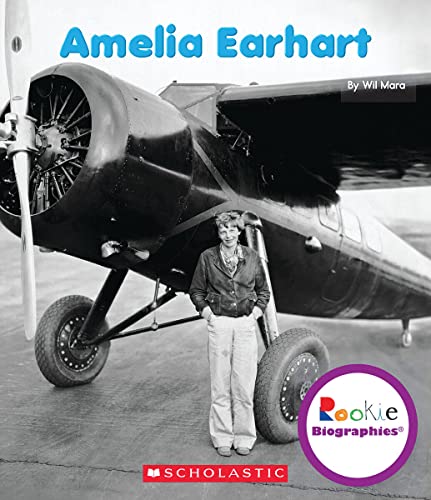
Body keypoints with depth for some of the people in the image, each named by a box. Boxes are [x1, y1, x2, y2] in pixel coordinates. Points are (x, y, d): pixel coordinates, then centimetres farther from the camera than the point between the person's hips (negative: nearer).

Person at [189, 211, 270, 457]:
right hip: (219, 324, 0)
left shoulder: (252, 257, 6)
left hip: (246, 324, 1)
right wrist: (205, 310, -1)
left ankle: (244, 437, 16)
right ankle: (222, 438, 16)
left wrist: (257, 311, 3)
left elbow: (264, 291, 16)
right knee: (220, 386, 4)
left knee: (244, 385, 2)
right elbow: (196, 290, 12)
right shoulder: (208, 257, 3)